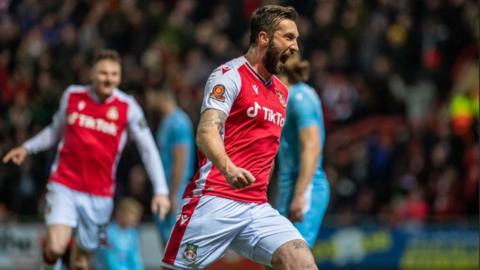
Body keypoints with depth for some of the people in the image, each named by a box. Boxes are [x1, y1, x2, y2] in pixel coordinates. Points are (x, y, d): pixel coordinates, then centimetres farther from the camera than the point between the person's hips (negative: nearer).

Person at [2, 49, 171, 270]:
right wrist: (27, 148, 8)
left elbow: (148, 149, -5)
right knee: (56, 248, -19)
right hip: (64, 186, 0)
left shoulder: (127, 107, -5)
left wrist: (161, 190, -13)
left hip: (100, 194, 0)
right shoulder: (72, 95, 0)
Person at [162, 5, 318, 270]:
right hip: (215, 201, -7)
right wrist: (228, 168, -38)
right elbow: (206, 132, -19)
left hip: (257, 208, 7)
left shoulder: (281, 92, 19)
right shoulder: (230, 75, -4)